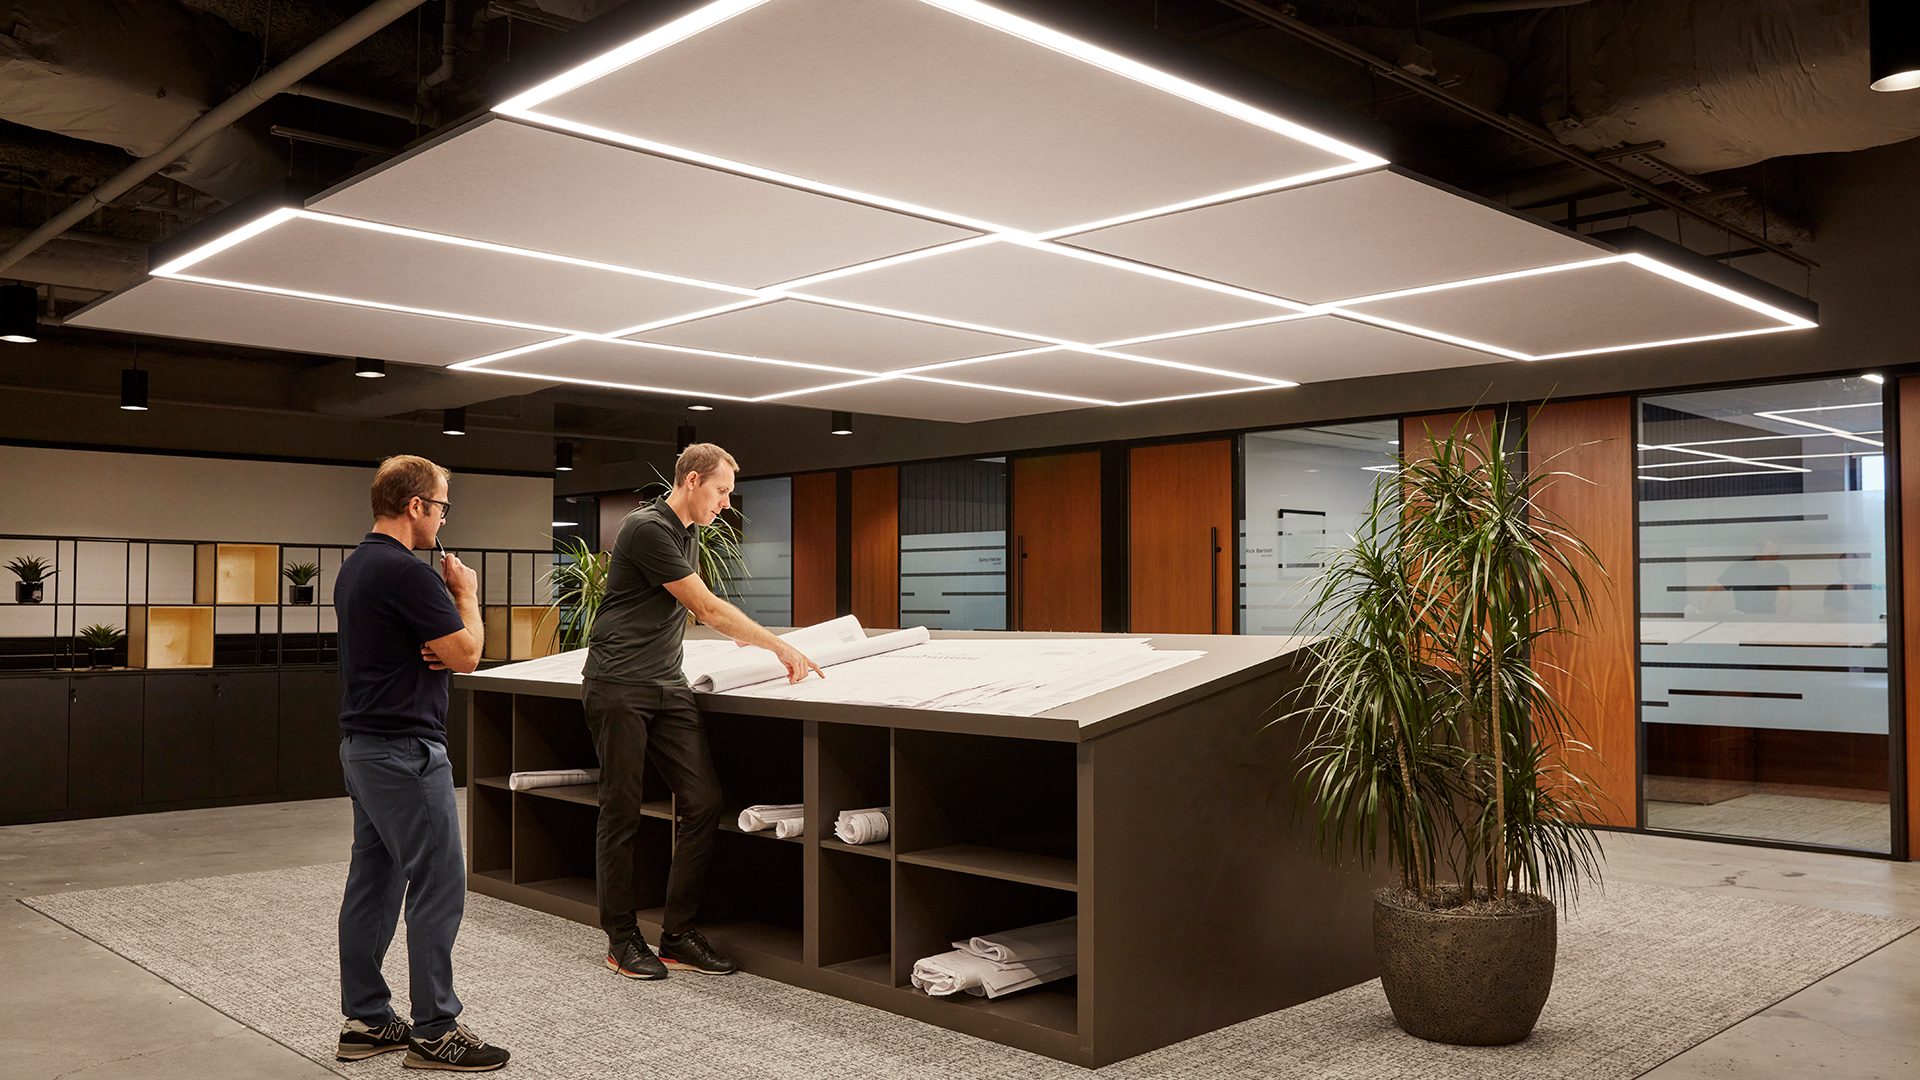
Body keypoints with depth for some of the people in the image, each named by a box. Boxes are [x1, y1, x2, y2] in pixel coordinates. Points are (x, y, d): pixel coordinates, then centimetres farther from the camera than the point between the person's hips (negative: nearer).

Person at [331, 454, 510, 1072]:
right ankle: (434, 1033, 2)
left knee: (372, 882, 13)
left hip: (362, 744, 10)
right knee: (438, 887, -4)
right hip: (405, 749, -10)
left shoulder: (354, 568, 12)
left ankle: (365, 1021, 21)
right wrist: (467, 594, 1)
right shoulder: (407, 572, -19)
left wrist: (434, 648, 1)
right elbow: (466, 655, -15)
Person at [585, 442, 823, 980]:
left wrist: (745, 637, 27)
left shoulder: (688, 532, 15)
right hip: (619, 687, -8)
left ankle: (679, 935, 8)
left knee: (702, 802, -1)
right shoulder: (647, 528, -14)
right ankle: (621, 938, 12)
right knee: (622, 811, 0)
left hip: (667, 686, 8)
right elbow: (707, 608, -14)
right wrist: (780, 646, -9)